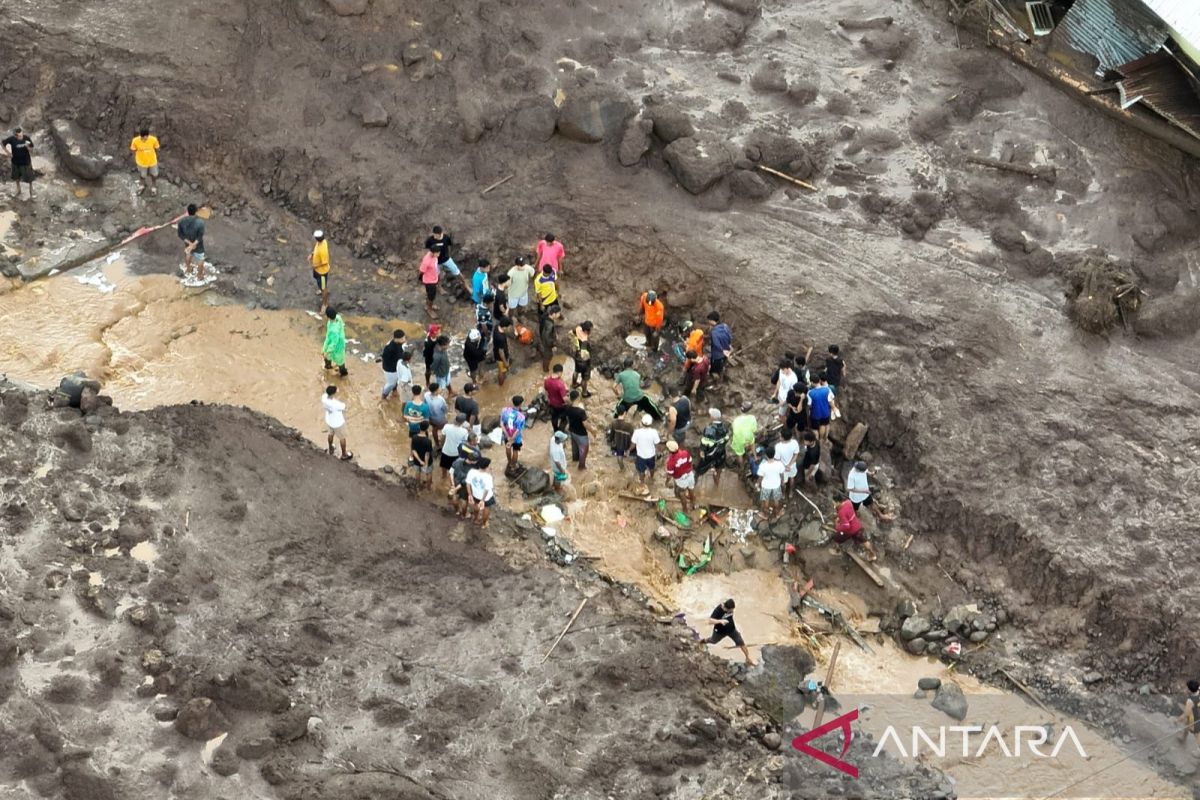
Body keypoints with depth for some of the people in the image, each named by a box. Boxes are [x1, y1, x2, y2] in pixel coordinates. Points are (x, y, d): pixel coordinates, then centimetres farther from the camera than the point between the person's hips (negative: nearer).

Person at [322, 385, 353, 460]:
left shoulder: (324, 397, -25)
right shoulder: (336, 404, -43)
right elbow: (344, 407, -21)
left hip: (328, 420, 6)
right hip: (338, 423, -6)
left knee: (331, 433, 35)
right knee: (342, 438, 22)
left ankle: (330, 449, 61)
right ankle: (344, 455, 45)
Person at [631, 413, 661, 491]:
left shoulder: (637, 432, -27)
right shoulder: (654, 432, -25)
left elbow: (633, 444, -13)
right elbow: (656, 445, -13)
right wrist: (656, 455, 5)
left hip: (641, 455, -2)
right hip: (651, 455, 2)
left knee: (641, 471, 23)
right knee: (651, 468, 33)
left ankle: (644, 487, 33)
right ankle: (651, 478, 62)